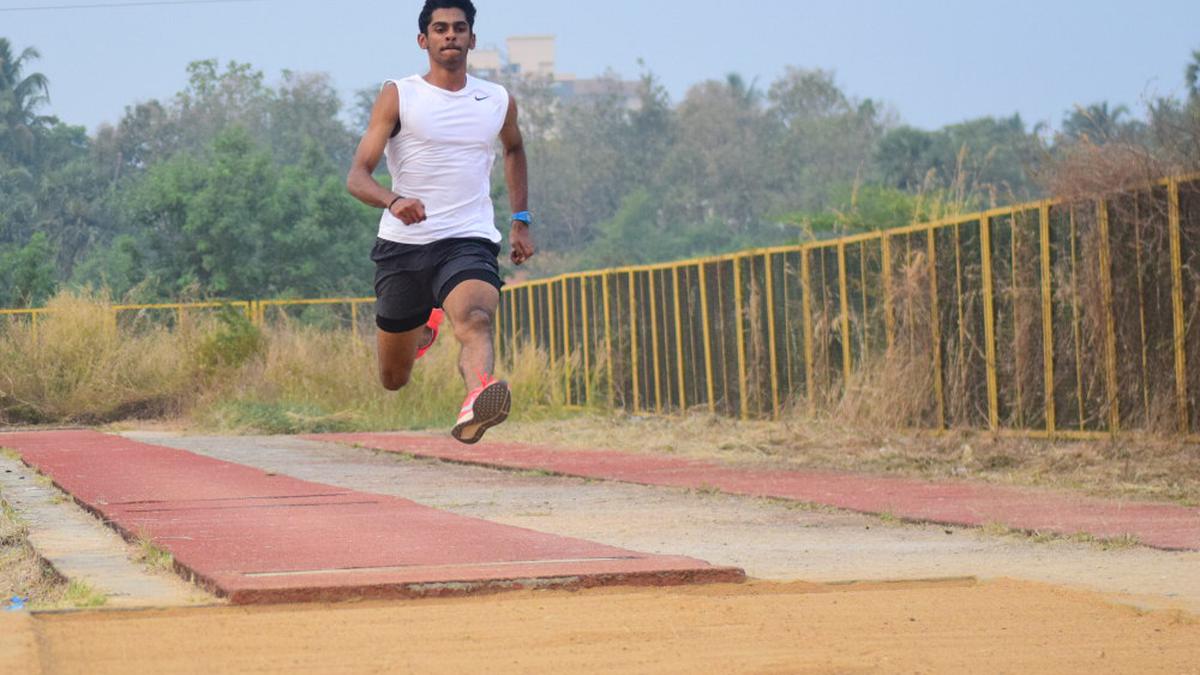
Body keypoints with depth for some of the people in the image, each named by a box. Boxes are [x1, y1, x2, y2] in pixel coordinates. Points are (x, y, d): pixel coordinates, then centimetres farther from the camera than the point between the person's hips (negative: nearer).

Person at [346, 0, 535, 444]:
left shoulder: (499, 103, 9)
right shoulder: (398, 96, -1)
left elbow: (514, 149, 34)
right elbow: (356, 176, -9)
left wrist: (521, 220, 26)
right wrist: (393, 201, -31)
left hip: (468, 243, 0)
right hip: (402, 245, 0)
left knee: (475, 319, -34)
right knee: (394, 379, 13)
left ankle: (475, 406, -61)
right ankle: (425, 323, 48)